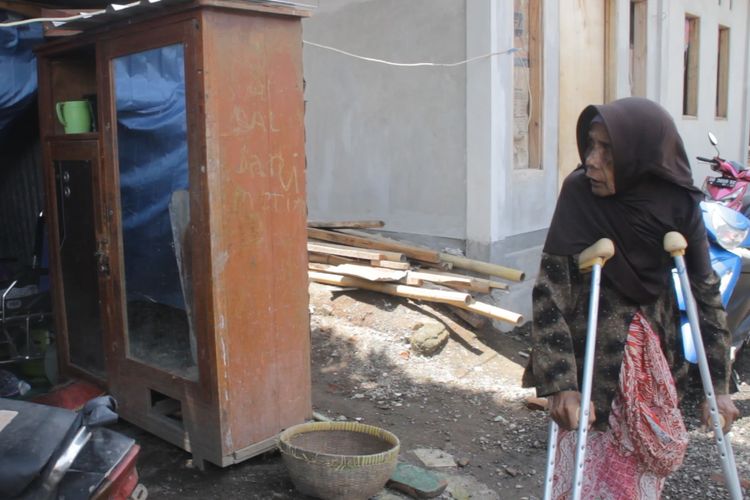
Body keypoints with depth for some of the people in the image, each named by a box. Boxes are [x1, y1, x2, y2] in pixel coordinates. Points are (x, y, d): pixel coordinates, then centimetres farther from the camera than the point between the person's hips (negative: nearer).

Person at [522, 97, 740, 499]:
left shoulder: (678, 204, -8)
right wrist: (561, 384, -21)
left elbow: (705, 292, 1)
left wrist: (719, 386, 1)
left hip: (656, 361, 3)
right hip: (592, 361, -3)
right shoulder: (578, 194, -15)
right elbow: (549, 293, -16)